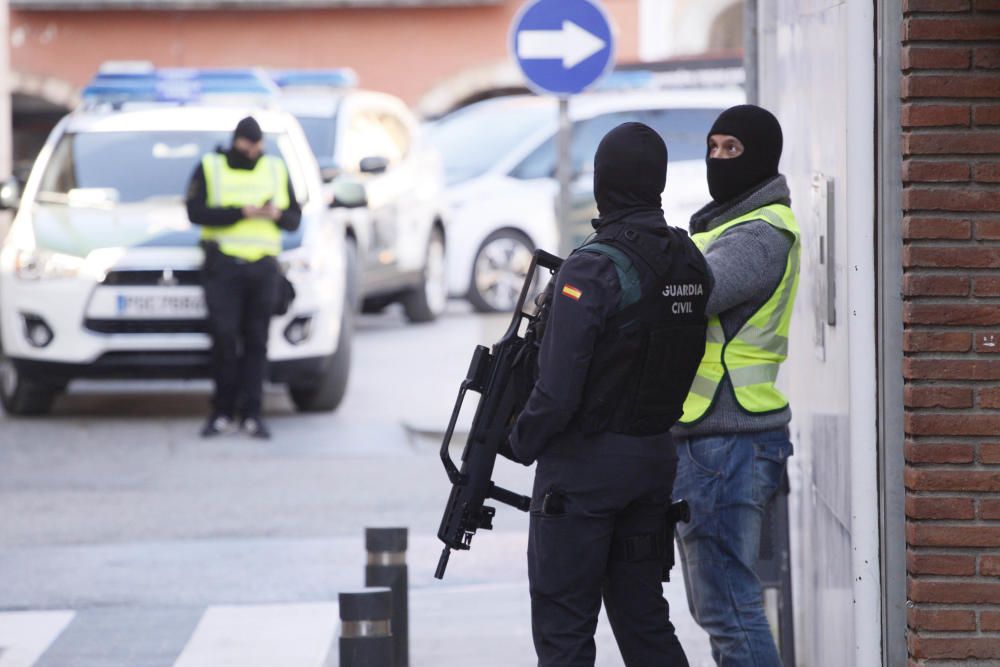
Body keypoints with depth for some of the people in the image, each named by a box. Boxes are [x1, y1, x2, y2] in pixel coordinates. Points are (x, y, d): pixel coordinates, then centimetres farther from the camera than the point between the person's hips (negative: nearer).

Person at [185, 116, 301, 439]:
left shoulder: (276, 169, 16)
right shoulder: (209, 168, 6)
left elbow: (294, 218, 12)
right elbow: (196, 211, -8)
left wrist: (278, 214, -11)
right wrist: (242, 212, -17)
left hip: (263, 266, 3)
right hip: (223, 265, -3)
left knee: (256, 341, 0)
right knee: (224, 337, -10)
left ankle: (251, 414, 2)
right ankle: (222, 413, -2)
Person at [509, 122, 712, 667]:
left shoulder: (591, 270, -19)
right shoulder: (690, 261, 4)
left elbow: (558, 390, -20)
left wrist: (521, 442, -4)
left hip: (583, 464, -7)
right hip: (656, 456, 7)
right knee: (643, 615, 15)